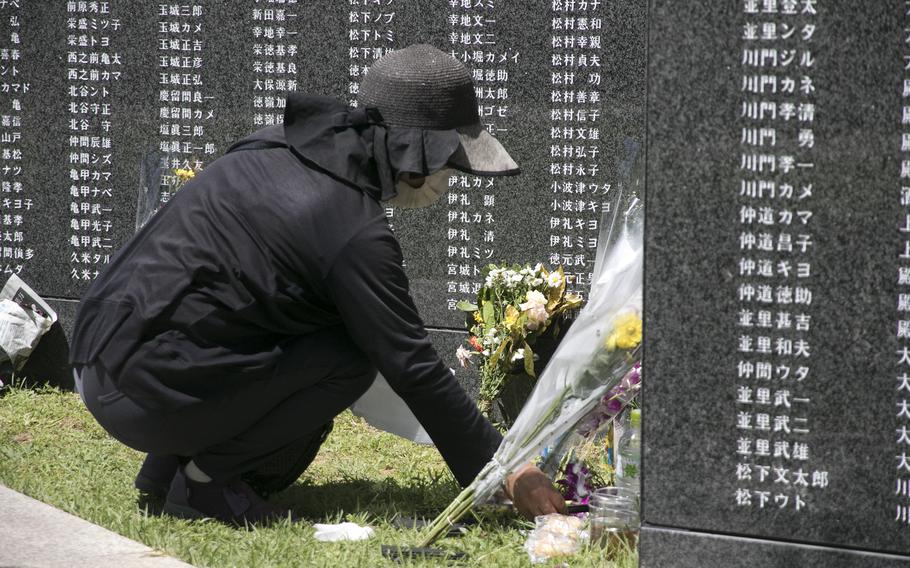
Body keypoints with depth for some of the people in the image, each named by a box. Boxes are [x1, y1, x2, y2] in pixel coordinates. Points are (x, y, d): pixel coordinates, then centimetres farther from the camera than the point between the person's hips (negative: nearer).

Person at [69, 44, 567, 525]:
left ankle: (169, 468, 16)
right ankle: (204, 480, -2)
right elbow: (413, 368, -11)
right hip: (147, 397, -9)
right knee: (349, 360, -5)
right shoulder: (354, 232, -15)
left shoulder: (277, 151, 12)